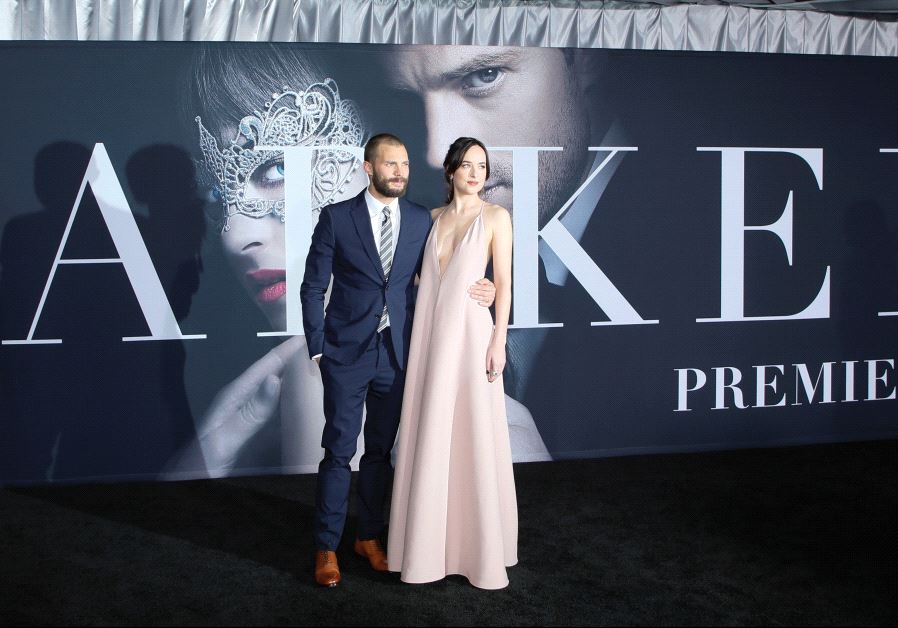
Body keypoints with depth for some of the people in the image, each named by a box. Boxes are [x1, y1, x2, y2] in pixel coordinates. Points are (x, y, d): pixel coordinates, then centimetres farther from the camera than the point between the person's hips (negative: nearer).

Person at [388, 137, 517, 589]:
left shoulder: (496, 216, 0)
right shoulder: (434, 217, 12)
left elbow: (504, 282, -4)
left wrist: (499, 341, -11)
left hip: (471, 331, -4)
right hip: (431, 333, 5)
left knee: (475, 437, -1)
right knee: (431, 436, 8)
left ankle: (482, 545, 10)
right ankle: (431, 540, 19)